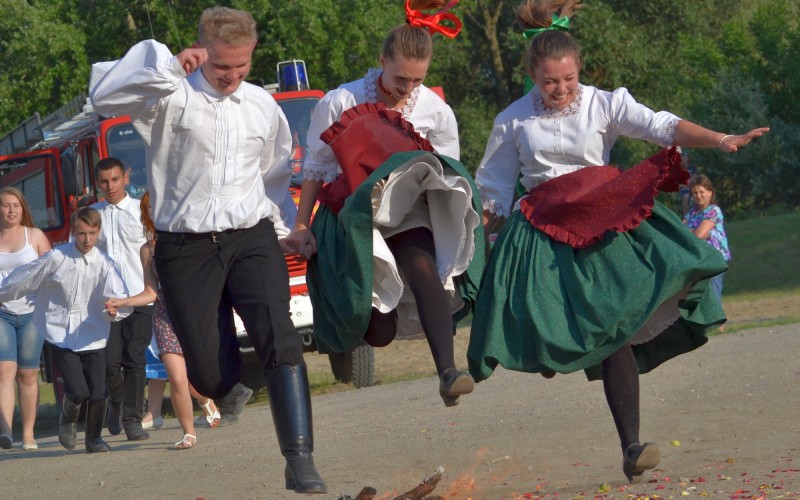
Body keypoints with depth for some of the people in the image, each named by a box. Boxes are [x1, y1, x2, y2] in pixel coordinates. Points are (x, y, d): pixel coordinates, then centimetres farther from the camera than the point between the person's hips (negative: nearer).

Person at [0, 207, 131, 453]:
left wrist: (115, 309, -40)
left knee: (98, 393, -4)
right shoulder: (56, 259, -6)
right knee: (78, 391, -14)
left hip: (93, 337, 1)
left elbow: (119, 296, -18)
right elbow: (22, 279, 7)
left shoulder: (104, 264, -4)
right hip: (62, 336, -1)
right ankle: (68, 419, 22)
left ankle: (94, 437, 24)